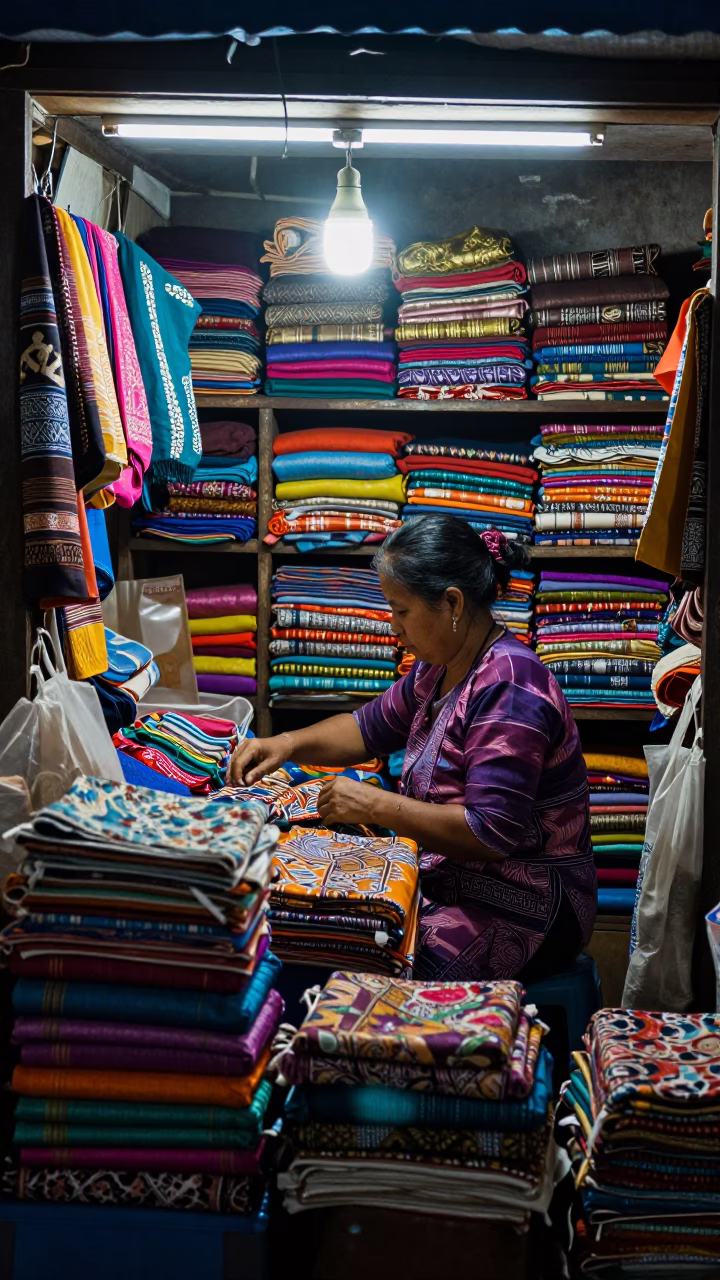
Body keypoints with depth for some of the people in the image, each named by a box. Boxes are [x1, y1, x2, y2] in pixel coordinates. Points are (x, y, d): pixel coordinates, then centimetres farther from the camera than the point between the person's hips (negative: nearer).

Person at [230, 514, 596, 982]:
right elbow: (371, 727, 21)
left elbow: (492, 832, -28)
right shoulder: (441, 668, 7)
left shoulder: (509, 690, -24)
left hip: (521, 909, -9)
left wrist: (376, 806, -23)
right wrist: (286, 745, 5)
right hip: (450, 881, 9)